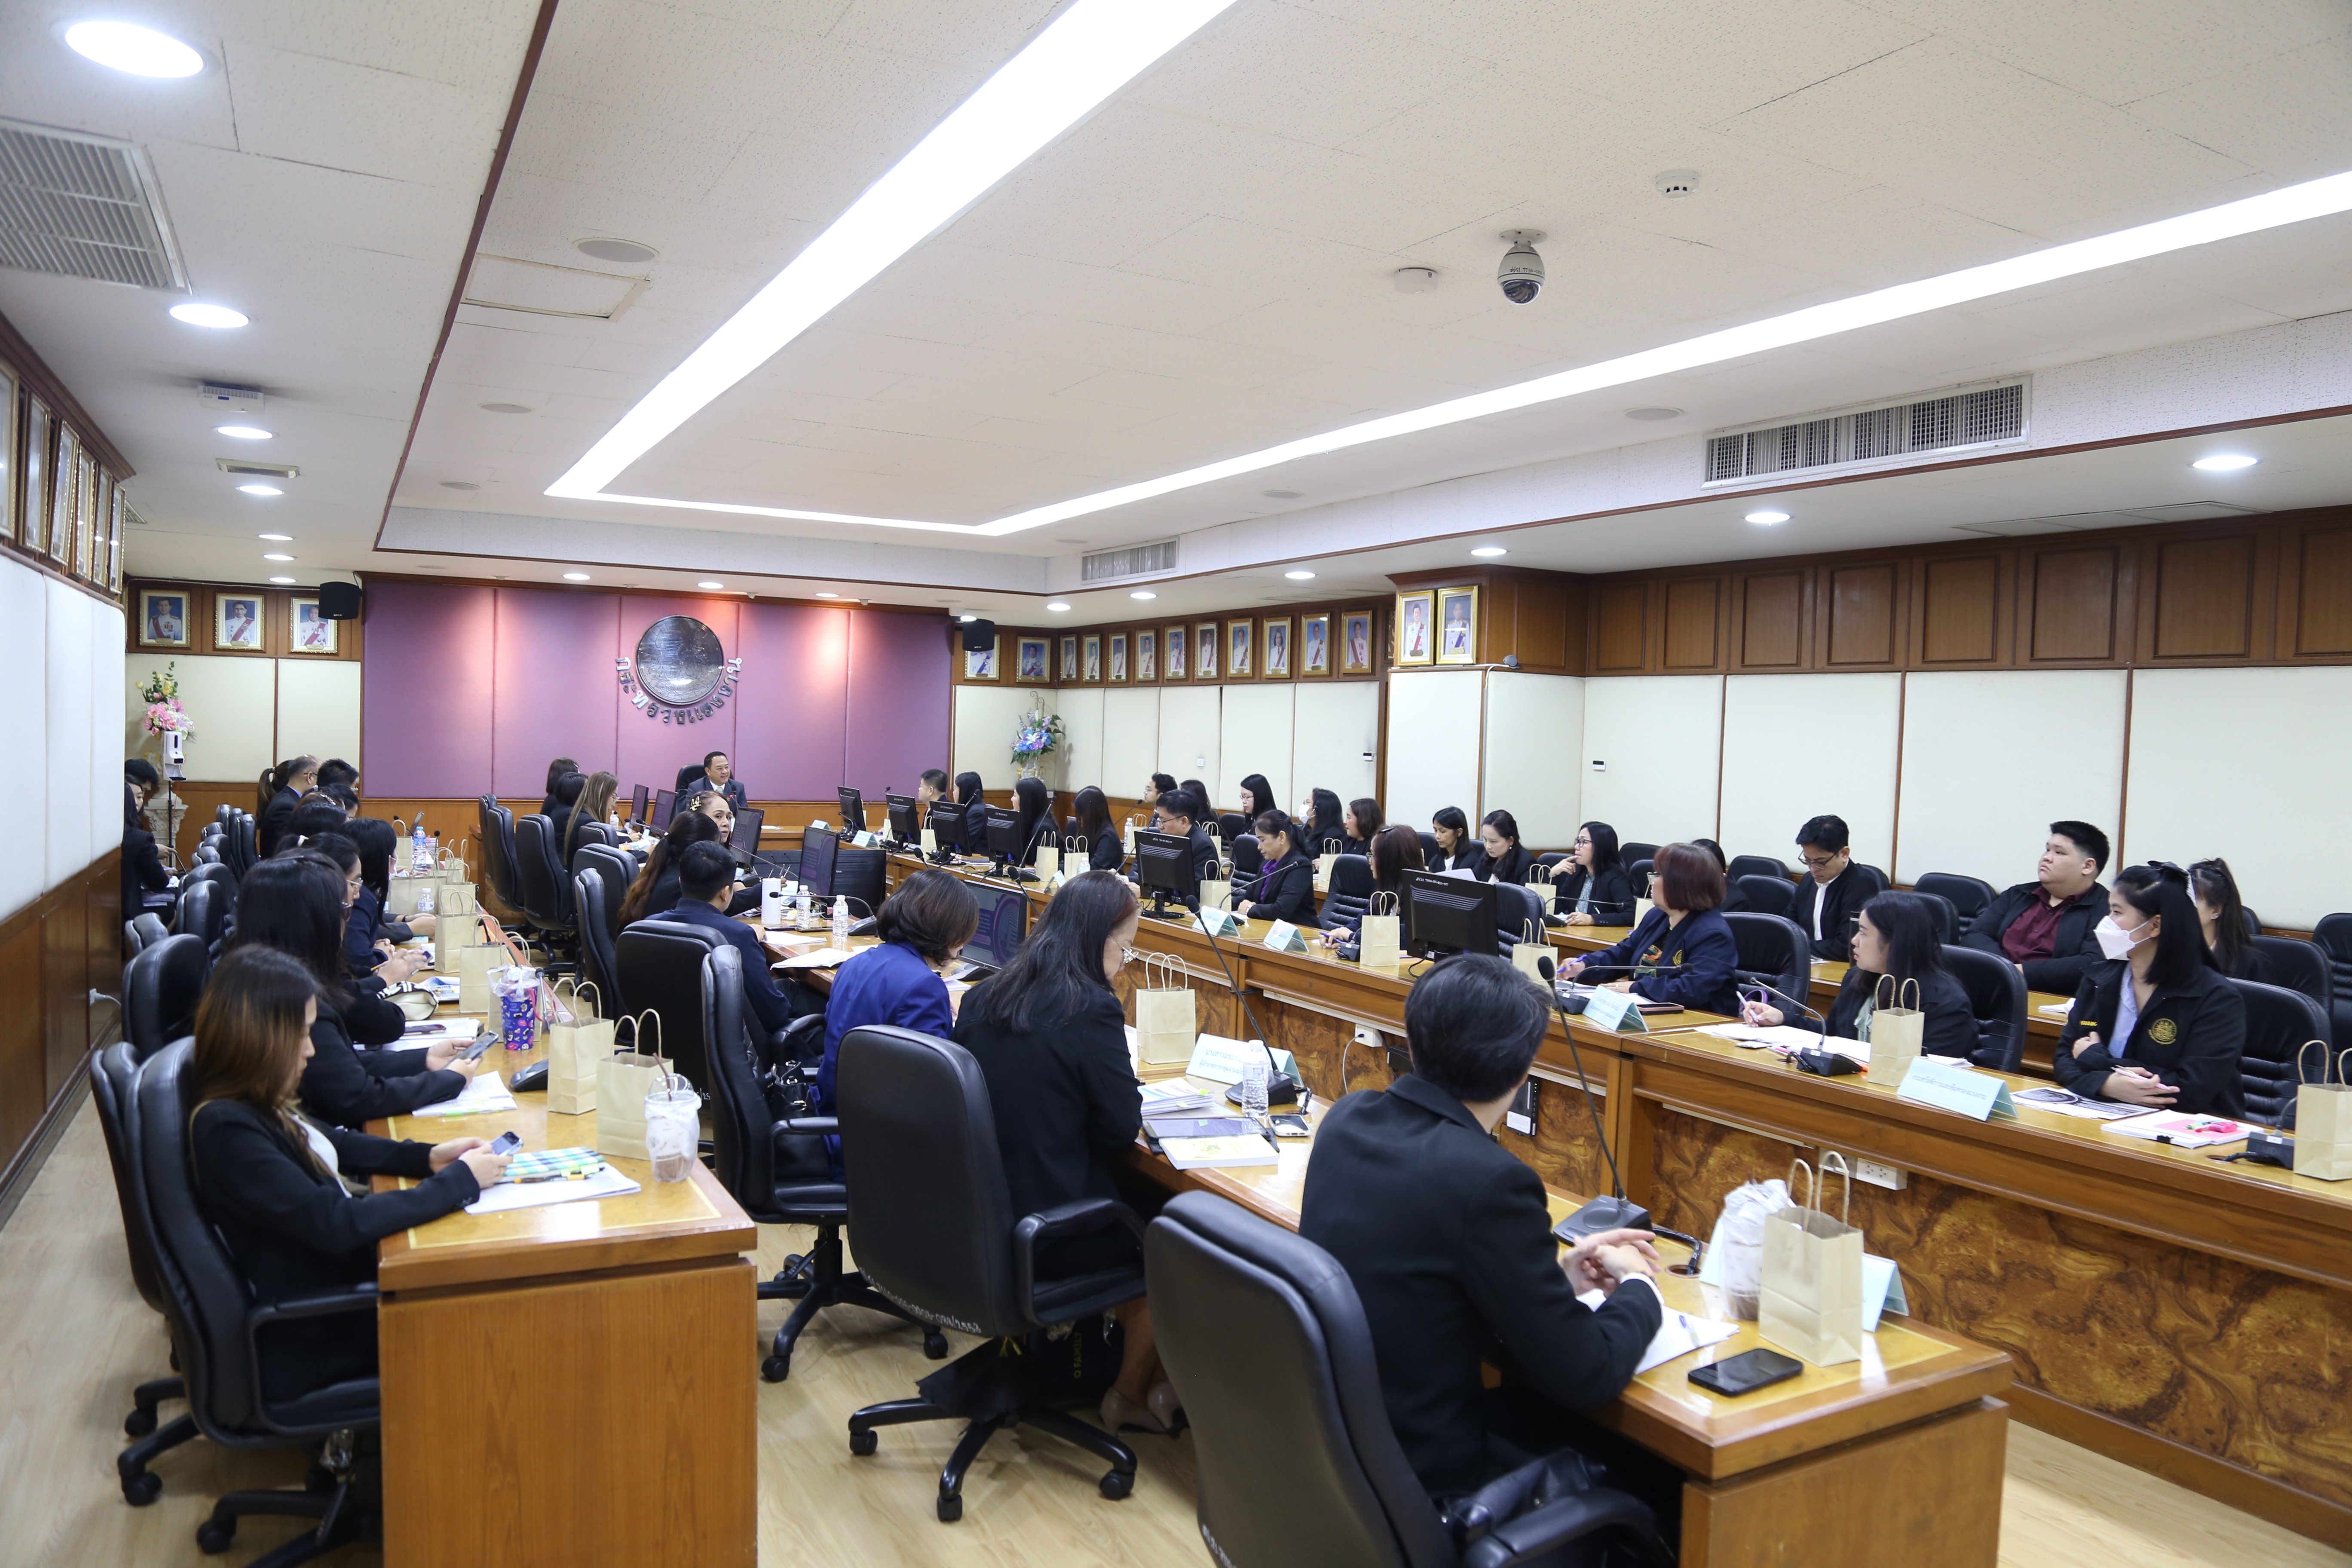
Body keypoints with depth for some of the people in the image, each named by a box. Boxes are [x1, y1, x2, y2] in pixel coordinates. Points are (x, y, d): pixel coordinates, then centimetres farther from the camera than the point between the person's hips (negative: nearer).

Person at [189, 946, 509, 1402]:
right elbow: (337, 1225, -31)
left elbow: (333, 1143, 17)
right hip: (309, 1343, -8)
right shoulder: (227, 1131, -26)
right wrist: (461, 1180, -22)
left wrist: (428, 1157, 1)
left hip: (336, 1276, 8)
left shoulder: (255, 1107, 1)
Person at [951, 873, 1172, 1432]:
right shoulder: (1091, 1010, -20)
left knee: (1137, 1199, 26)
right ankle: (1132, 1394, 32)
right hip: (1040, 1235, -7)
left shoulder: (981, 998, 3)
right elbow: (1123, 1128, -13)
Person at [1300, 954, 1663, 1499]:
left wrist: (1557, 1274, 11)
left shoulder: (1347, 1118, -5)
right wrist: (1638, 1288, 3)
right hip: (1423, 1473, -7)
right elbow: (1584, 1377, -16)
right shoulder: (1490, 1180, -26)